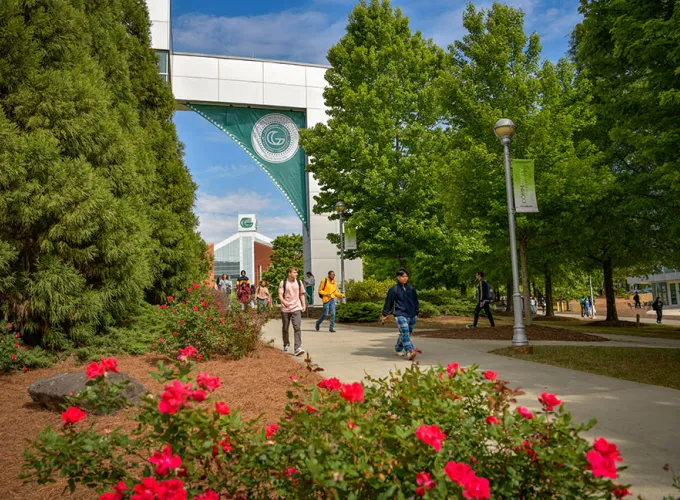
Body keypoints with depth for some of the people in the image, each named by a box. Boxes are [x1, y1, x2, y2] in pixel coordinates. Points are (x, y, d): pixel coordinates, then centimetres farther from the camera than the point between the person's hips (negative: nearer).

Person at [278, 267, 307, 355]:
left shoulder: (299, 282, 8)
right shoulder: (283, 283, 0)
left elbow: (302, 294, 16)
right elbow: (280, 295, -4)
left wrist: (304, 305, 7)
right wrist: (284, 301, -23)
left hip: (296, 308, 1)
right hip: (285, 309, 0)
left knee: (297, 327, -13)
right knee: (285, 328, 12)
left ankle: (298, 348, -19)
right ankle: (286, 345, 33)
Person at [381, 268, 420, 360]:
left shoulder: (411, 289, 10)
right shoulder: (394, 289, -2)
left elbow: (416, 302, 21)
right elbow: (388, 302, 2)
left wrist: (416, 313, 24)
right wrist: (384, 315, 3)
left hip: (411, 315, 5)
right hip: (400, 314, -5)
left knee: (406, 333, 12)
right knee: (405, 332, -20)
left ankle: (398, 349, 31)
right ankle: (409, 352, -27)